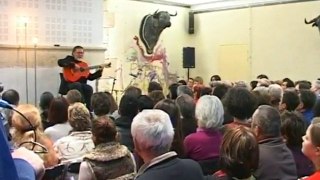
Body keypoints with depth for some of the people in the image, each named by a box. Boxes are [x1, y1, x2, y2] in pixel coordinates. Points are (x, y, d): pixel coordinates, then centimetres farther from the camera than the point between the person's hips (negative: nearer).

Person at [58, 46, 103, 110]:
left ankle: (89, 109, -25)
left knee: (89, 88, -27)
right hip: (69, 84, -4)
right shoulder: (70, 59, 9)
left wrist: (99, 71, 5)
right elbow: (60, 62, -13)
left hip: (81, 84, 4)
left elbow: (90, 77, 18)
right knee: (78, 85, -36)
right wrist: (73, 65, -19)